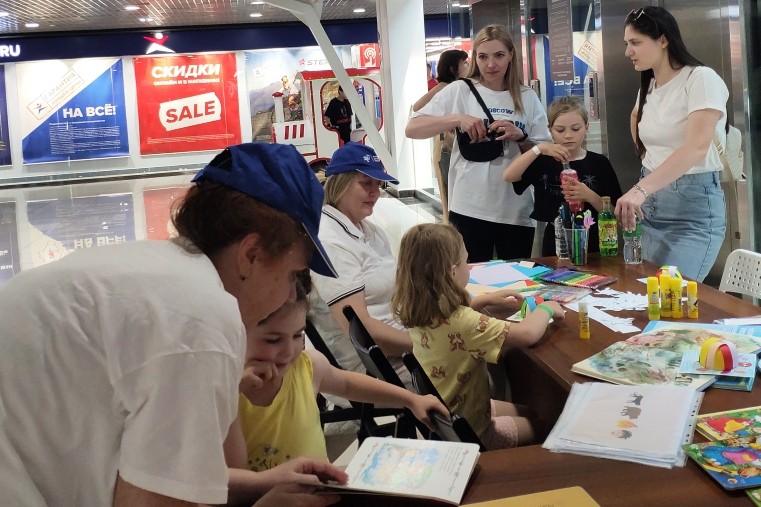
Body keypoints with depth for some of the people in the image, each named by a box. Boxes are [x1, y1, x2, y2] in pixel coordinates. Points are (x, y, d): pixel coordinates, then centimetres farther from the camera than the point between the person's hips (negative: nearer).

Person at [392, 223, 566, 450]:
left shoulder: (420, 310, -10)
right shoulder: (460, 322, -35)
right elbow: (528, 334, -35)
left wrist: (486, 300, 8)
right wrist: (546, 308, -15)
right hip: (466, 433, -8)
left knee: (527, 412, 27)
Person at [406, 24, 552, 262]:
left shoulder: (527, 98, 7)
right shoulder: (459, 91, 1)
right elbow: (412, 129, -6)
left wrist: (520, 137, -11)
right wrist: (457, 119, -18)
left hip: (517, 212, 3)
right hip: (470, 209, -2)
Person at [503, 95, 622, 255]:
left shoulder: (599, 163, 0)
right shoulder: (544, 161, 1)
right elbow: (508, 176, -16)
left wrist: (589, 196, -20)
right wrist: (539, 149, -23)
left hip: (591, 246, 0)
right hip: (554, 247, 0)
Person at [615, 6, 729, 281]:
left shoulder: (701, 79, -13)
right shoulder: (648, 86, 11)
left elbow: (696, 148, -26)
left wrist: (640, 189, -38)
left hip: (693, 206, -7)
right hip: (651, 202, 8)